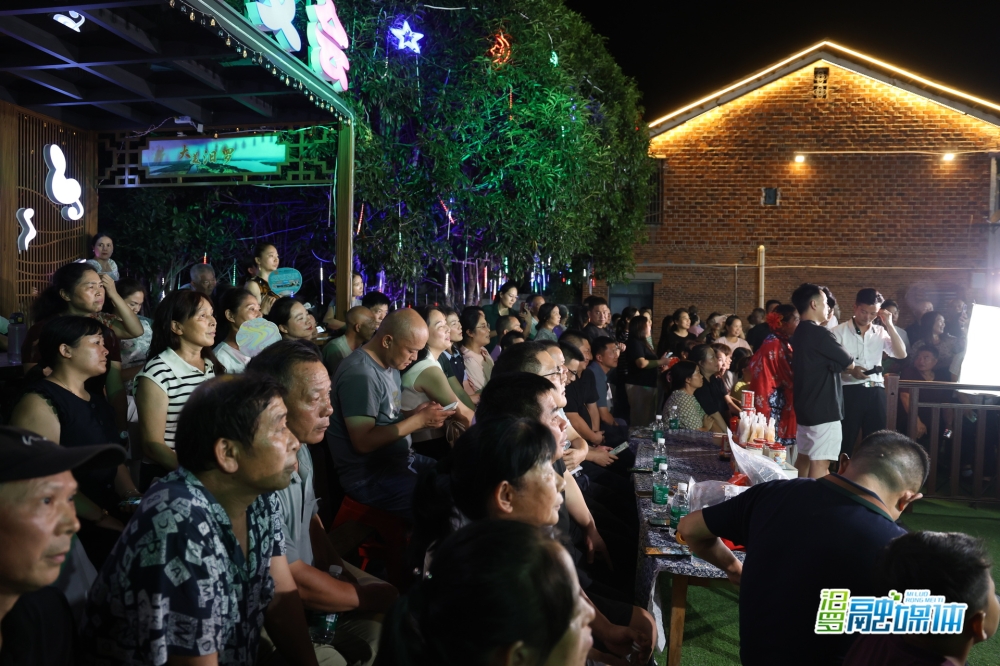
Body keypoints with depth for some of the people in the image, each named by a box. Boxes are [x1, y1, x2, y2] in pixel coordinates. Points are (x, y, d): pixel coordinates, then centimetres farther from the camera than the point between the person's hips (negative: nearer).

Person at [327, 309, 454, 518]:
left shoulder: (389, 364, 8)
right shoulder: (360, 374, -22)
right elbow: (363, 442, -25)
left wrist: (414, 413, -2)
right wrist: (419, 421, -21)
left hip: (398, 460, 10)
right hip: (369, 476, -10)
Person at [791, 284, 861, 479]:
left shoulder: (800, 333, 11)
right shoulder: (819, 333, -18)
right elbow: (846, 362, -6)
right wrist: (855, 370, 14)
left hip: (805, 406, 10)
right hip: (823, 409, -10)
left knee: (804, 457, 15)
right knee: (820, 462, -5)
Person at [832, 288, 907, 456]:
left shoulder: (880, 332, 11)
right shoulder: (839, 331, -2)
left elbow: (901, 354, -1)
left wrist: (889, 325, -3)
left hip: (876, 392, 4)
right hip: (850, 391, -4)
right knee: (846, 442, 2)